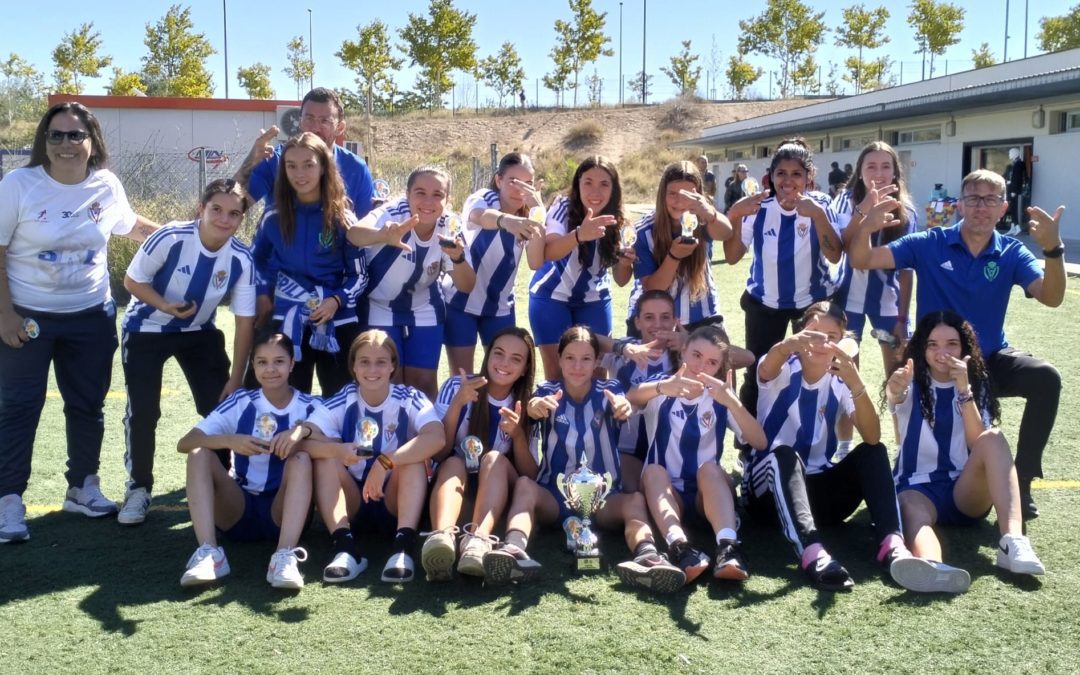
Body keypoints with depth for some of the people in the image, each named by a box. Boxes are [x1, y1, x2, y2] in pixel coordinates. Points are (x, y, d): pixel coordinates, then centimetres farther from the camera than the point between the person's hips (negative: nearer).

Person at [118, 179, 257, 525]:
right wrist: (166, 306, -34)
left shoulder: (242, 259, -20)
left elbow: (245, 320, -15)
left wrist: (235, 380, -14)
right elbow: (132, 281, -15)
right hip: (147, 330, -2)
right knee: (143, 411, -7)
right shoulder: (170, 238, -28)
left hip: (199, 333, 3)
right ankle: (139, 488, 13)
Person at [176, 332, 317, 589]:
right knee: (200, 453, -18)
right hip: (238, 511, 2)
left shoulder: (308, 407, -1)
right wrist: (230, 440, -25)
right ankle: (208, 553, -32)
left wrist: (304, 431, -36)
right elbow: (184, 443, -7)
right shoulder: (241, 402, 2)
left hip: (283, 512, -2)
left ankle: (285, 556, -42)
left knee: (302, 459, -27)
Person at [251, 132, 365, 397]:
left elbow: (359, 273, 0)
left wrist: (337, 300, -17)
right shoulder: (274, 218, 2)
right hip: (288, 323, 1)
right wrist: (263, 293, 5)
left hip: (337, 323, -1)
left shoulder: (342, 218, -4)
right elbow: (256, 259, 20)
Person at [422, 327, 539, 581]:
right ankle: (442, 537, -62)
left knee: (494, 459, -28)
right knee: (454, 463, -30)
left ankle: (479, 540, -56)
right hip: (454, 486, 0)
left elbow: (530, 474, -3)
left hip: (498, 496, 1)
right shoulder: (457, 386, -4)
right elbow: (438, 453, -10)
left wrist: (517, 434, -20)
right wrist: (457, 403, -22)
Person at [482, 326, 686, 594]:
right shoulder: (548, 391, 3)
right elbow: (534, 407, -22)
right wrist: (536, 406, -48)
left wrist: (624, 408, -48)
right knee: (524, 483, -30)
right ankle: (514, 550, -54)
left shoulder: (609, 390, 2)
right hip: (553, 494, 0)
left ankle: (647, 555, -57)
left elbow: (621, 404, -22)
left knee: (635, 499, -30)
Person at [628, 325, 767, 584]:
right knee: (653, 470, -30)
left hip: (709, 495, 1)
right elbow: (628, 398, -24)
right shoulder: (662, 386, 1)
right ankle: (680, 548, -52)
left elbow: (760, 443, -12)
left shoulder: (720, 399, 4)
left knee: (709, 467, -29)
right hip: (666, 494, 0)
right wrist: (661, 388, -46)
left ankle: (728, 549, -49)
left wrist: (733, 402, -29)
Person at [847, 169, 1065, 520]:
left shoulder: (1011, 253, -4)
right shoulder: (929, 244, -7)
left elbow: (1051, 297, -20)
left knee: (1047, 377, -27)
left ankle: (1021, 479, -15)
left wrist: (1053, 249, -39)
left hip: (990, 359, 1)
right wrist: (866, 227, -35)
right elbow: (861, 261, -12)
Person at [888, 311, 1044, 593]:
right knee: (911, 507, -38)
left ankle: (1013, 542, -43)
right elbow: (894, 393, -24)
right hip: (917, 487, -2)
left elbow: (978, 443, -8)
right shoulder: (912, 383, 4)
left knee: (994, 438, -27)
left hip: (966, 492, 2)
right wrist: (895, 393, -50)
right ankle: (933, 568, -73)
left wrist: (964, 389, -19)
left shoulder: (978, 385, 10)